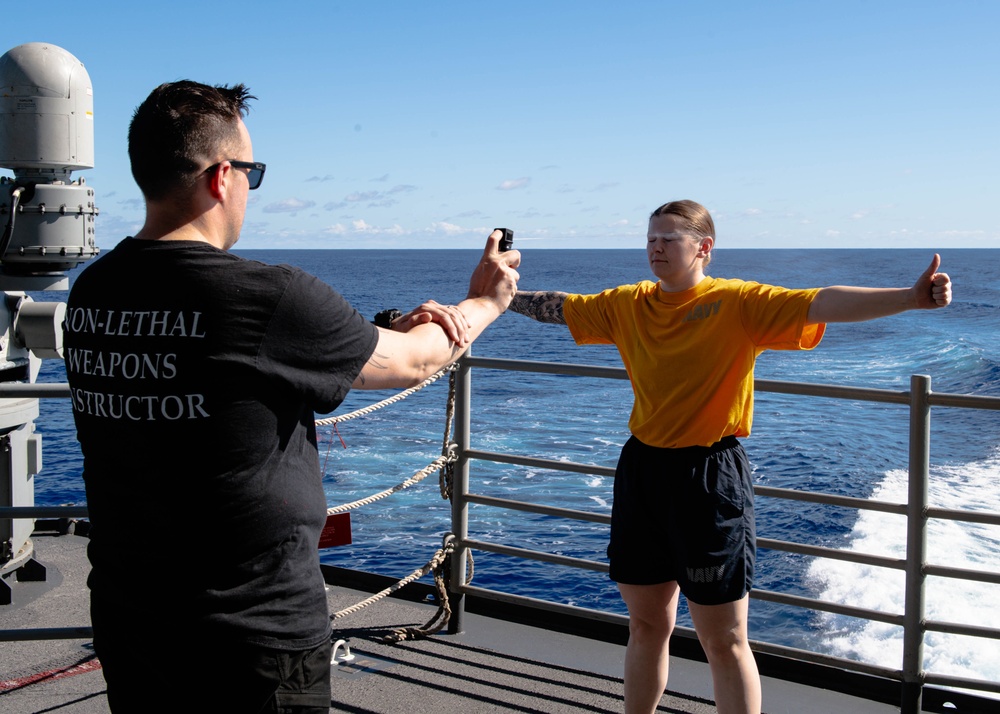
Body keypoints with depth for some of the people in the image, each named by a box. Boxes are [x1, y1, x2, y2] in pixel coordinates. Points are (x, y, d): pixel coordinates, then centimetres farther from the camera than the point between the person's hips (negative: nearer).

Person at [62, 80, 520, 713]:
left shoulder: (90, 295, -1)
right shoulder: (270, 298, -22)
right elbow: (412, 364, -5)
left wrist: (393, 328, 11)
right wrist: (486, 302, 15)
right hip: (253, 642, -6)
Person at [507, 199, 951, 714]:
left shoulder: (738, 303, -11)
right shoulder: (629, 305, 6)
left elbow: (819, 304, -23)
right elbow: (560, 307, 18)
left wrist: (911, 298, -35)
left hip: (709, 478, -5)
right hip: (641, 472, 5)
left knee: (724, 641, 3)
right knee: (646, 624, 19)